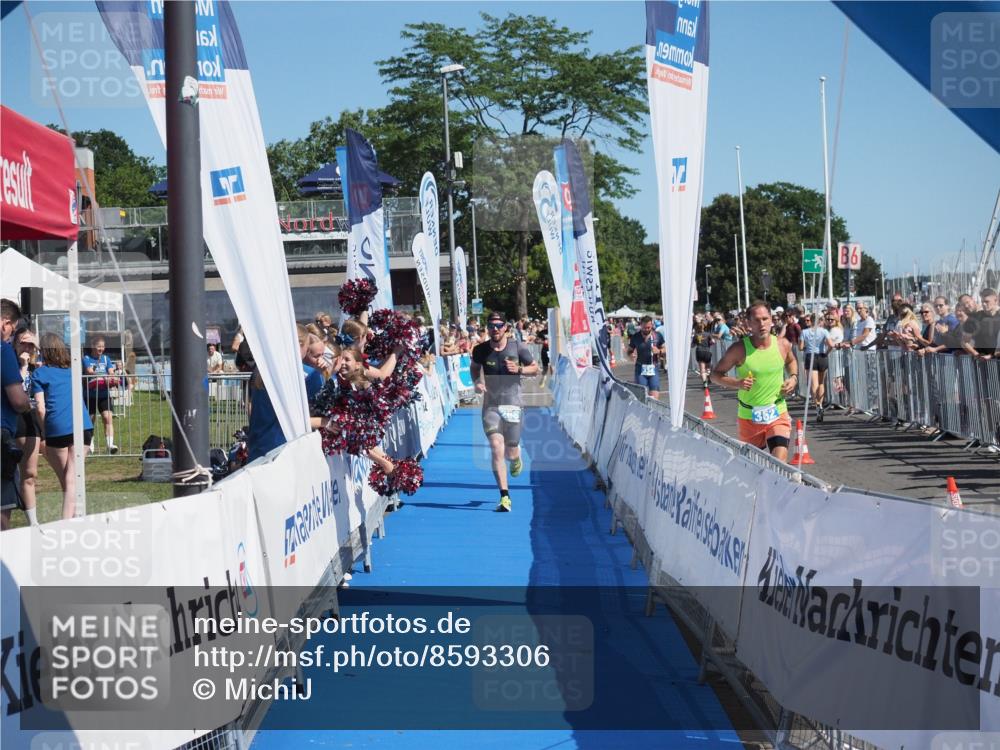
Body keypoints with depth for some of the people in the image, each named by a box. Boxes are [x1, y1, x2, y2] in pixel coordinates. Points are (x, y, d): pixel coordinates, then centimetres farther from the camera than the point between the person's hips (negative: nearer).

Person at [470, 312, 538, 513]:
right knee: (496, 448, -16)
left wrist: (518, 369, -12)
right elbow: (474, 367, 19)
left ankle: (516, 458, 47)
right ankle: (504, 497, -14)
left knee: (510, 453, 5)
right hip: (490, 405, 0)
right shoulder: (480, 350, -1)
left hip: (512, 404, 0)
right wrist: (477, 382, -2)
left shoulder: (518, 348, -4)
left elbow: (535, 368, 7)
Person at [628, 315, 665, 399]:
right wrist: (632, 355, -12)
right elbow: (630, 351, 11)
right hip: (640, 368, 0)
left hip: (653, 368, 0)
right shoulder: (635, 337, 1)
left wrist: (658, 351, -13)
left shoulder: (657, 336, 1)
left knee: (654, 395, -8)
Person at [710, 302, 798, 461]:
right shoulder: (740, 349, -11)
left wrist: (793, 377, 2)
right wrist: (737, 383, -20)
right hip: (749, 417, -1)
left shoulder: (782, 345, -2)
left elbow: (791, 361, 22)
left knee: (780, 462, -17)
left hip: (777, 413, 1)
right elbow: (715, 375, -4)